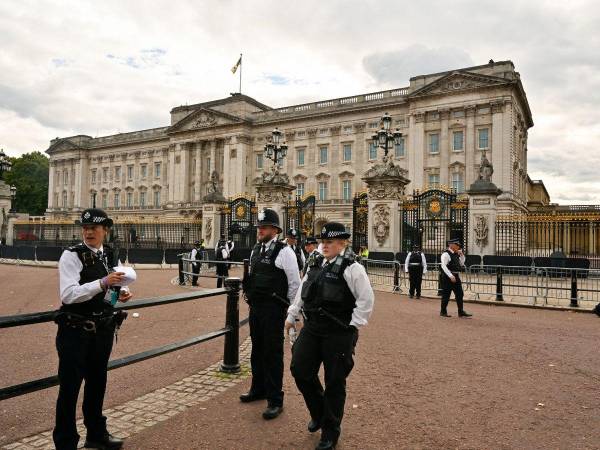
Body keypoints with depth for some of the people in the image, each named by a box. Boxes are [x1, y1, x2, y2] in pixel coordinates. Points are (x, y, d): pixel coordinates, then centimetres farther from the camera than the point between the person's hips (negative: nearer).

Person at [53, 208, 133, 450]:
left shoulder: (109, 255, 5)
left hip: (103, 330, 7)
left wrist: (121, 292, -4)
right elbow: (68, 295, -24)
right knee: (69, 388, 4)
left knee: (97, 382, 21)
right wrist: (103, 282, -32)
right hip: (75, 331, -6)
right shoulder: (72, 255, -14)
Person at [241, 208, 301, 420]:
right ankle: (258, 389, 39)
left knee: (273, 354, -1)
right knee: (257, 350, 20)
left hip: (273, 310, -8)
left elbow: (295, 283, -10)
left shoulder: (284, 251, -13)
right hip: (255, 308, 8)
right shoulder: (256, 250, 10)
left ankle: (275, 401, 12)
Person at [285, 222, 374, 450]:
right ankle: (318, 413, 35)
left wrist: (353, 325, -12)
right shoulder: (316, 264, 10)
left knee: (334, 382, 5)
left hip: (339, 334, -6)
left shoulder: (351, 268, -12)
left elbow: (366, 299, -13)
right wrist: (291, 316, 20)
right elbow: (302, 293, 18)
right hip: (311, 328, 7)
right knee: (299, 370, 8)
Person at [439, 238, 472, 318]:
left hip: (456, 276, 8)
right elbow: (443, 266, -20)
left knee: (459, 294, 8)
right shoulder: (446, 254, -13)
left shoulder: (456, 254, 13)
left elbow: (462, 264, 22)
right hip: (448, 277, -8)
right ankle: (443, 312, 13)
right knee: (446, 295, 1)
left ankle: (461, 312, 15)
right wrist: (451, 276, -25)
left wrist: (462, 255, 7)